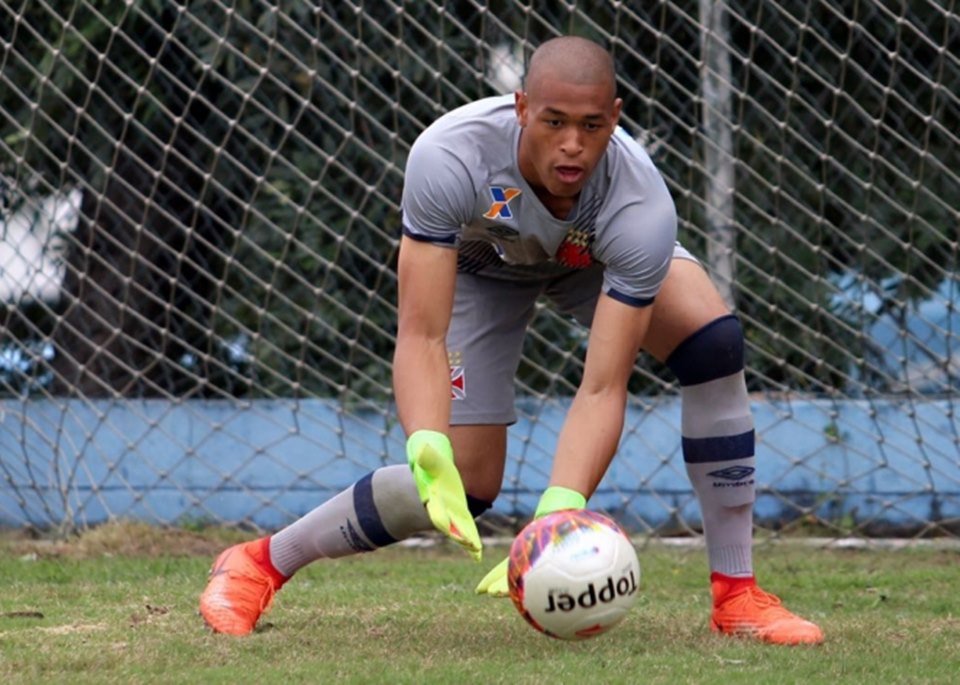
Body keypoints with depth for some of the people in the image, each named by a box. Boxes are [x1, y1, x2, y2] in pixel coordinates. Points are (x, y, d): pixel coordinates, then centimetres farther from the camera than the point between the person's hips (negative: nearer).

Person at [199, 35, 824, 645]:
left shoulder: (642, 210, -41)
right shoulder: (448, 157, -43)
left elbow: (603, 389, -42)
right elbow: (421, 337, -42)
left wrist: (557, 515, -57)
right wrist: (429, 453, -60)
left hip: (601, 251, 1)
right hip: (479, 266, -1)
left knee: (717, 344, -26)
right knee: (463, 486, -12)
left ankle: (736, 594, -14)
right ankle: (260, 564, 9)